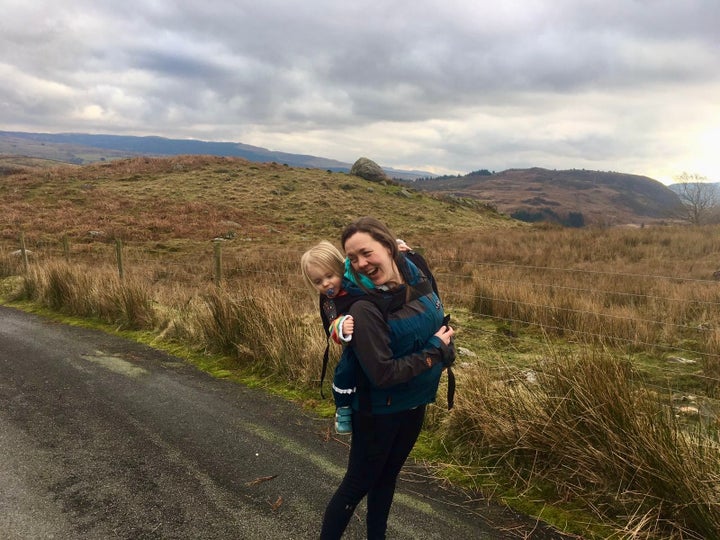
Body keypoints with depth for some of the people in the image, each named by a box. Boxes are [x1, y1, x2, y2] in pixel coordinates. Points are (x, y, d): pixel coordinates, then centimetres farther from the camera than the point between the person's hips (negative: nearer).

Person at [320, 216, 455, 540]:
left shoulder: (419, 281, -9)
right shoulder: (365, 309, -28)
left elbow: (443, 328, 9)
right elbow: (383, 374, -30)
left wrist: (446, 349, -10)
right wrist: (435, 349, -22)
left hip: (414, 404, 6)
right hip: (379, 411, -6)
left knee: (387, 477, 24)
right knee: (357, 485, 11)